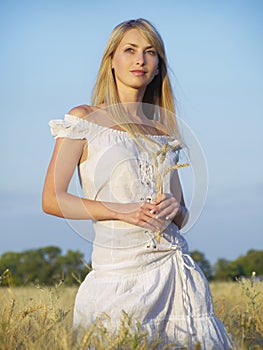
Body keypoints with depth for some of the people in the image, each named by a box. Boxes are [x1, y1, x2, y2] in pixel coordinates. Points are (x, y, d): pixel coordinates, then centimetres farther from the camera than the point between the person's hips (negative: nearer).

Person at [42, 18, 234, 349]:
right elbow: (52, 200, -5)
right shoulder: (85, 119, 2)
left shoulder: (163, 131, 14)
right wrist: (121, 210, -15)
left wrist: (173, 208, -6)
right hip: (118, 269, -4)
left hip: (174, 268, 4)